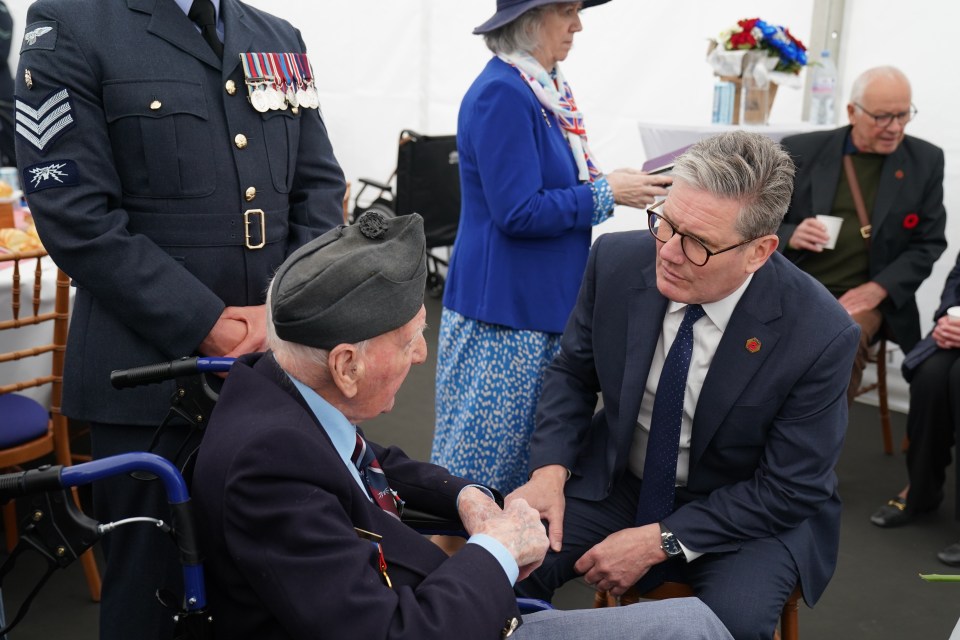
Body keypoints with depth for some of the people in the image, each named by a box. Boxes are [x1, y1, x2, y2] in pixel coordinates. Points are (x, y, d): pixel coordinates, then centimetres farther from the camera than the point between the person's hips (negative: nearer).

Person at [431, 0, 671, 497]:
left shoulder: (548, 89, 10)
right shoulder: (502, 93, -17)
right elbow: (518, 212, -22)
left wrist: (626, 185, 5)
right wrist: (608, 192, -15)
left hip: (545, 303, 9)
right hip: (503, 310, -9)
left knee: (533, 454, 15)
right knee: (481, 457, 2)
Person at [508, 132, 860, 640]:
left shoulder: (820, 335, -24)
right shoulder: (616, 260, -15)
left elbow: (788, 489, -16)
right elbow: (573, 372, 1)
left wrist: (659, 542, -22)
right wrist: (549, 471, -16)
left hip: (750, 514, -2)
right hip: (615, 481, 3)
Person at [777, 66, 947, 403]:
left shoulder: (926, 161, 6)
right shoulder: (800, 151, 4)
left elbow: (929, 243, 6)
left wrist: (877, 289, -10)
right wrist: (790, 236, -15)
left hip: (863, 296, 0)